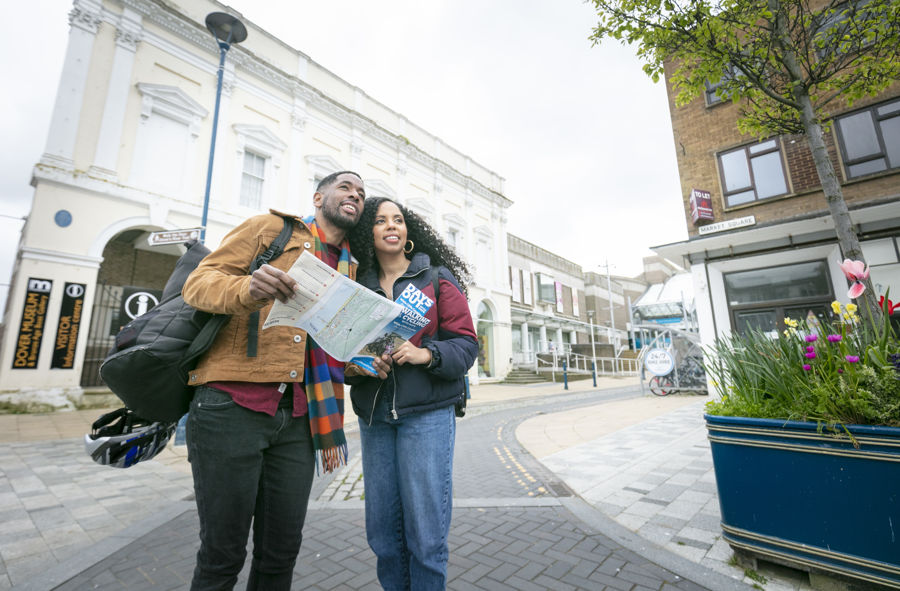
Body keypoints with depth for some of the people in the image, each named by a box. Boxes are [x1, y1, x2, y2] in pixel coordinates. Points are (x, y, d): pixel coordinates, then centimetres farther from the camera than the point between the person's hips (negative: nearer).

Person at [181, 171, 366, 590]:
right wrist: (248, 289, -25)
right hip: (232, 408, -4)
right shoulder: (271, 227, 5)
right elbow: (199, 282, -4)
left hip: (296, 419, 5)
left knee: (281, 555, 12)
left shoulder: (349, 268, 18)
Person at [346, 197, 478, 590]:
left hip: (427, 413, -3)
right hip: (374, 415, 4)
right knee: (382, 531, 11)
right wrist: (356, 365, -9)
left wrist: (426, 354, -18)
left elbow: (466, 344, -1)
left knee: (425, 531, 0)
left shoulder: (438, 278, 3)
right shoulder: (358, 287, 12)